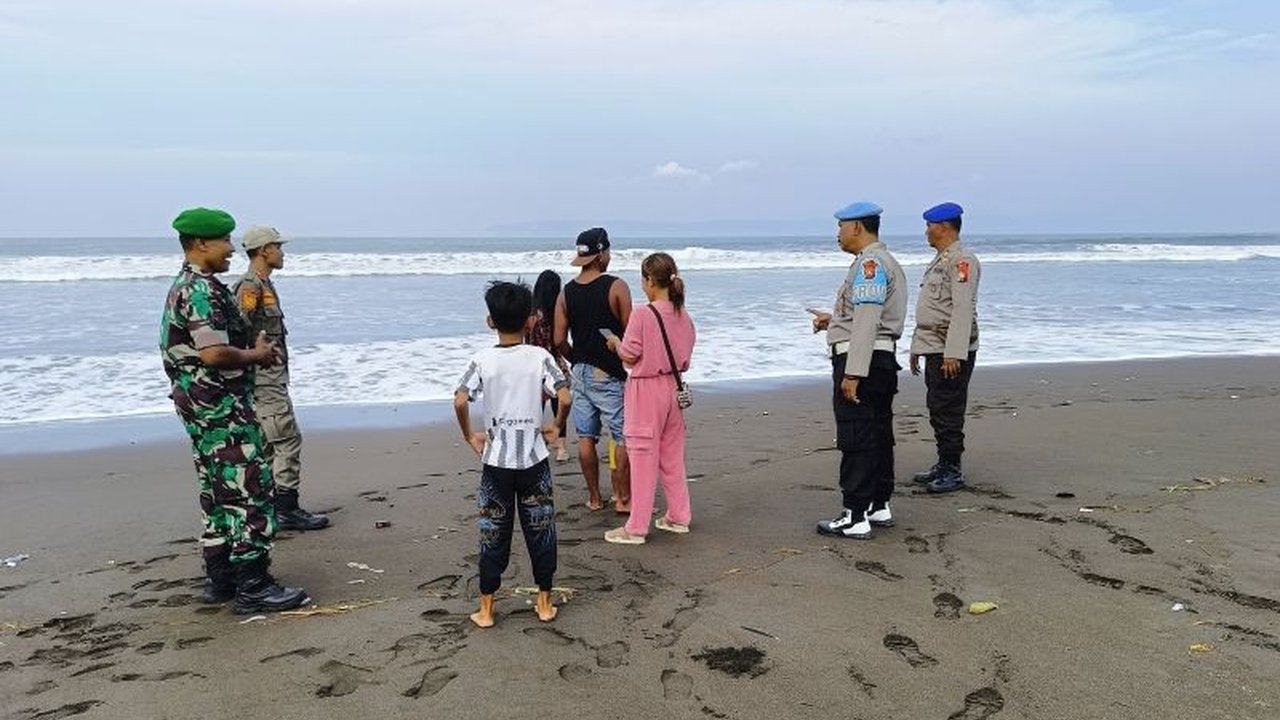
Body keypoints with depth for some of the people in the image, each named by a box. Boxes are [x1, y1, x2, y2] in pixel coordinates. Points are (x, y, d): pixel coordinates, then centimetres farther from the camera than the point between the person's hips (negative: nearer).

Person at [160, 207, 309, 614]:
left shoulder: (185, 287, 16)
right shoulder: (202, 290, -18)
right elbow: (214, 354, -27)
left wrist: (253, 349, 12)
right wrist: (255, 355, -11)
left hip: (203, 407, 11)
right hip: (221, 407, -11)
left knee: (218, 492, 16)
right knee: (250, 489, -7)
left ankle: (220, 578, 24)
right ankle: (252, 587, -4)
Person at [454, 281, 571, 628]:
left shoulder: (483, 360, -7)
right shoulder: (540, 357, -7)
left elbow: (460, 401, -19)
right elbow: (565, 398, -16)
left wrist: (470, 436, -4)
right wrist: (556, 427, 2)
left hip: (496, 463, 0)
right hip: (534, 460, 0)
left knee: (493, 535, 10)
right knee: (540, 531, 13)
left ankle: (486, 609, 18)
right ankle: (544, 603, 22)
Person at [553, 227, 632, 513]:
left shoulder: (566, 292, 3)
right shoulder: (616, 287, -11)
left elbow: (559, 340, 2)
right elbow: (630, 332, -11)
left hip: (580, 372, 5)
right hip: (609, 373, -5)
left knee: (586, 437, 11)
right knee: (623, 437, 4)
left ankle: (594, 497, 18)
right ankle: (622, 498, 8)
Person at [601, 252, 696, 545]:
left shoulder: (642, 315, -18)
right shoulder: (684, 317, 1)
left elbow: (629, 357, -13)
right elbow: (684, 358, 8)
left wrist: (615, 343, 5)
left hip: (646, 391, -6)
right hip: (673, 388, 6)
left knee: (643, 458, 0)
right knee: (673, 456, 17)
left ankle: (636, 528, 8)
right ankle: (678, 517, 27)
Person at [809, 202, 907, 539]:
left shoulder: (869, 263, -14)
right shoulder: (887, 262, 19)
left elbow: (867, 321, -22)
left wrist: (853, 373, -24)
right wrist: (834, 319, 22)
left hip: (861, 360, -11)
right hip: (883, 359, 11)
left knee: (855, 441, -6)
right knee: (879, 436, 14)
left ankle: (855, 517, -1)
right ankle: (879, 507, 23)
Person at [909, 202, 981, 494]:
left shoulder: (962, 260, -13)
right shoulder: (939, 261, 19)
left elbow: (963, 309, -21)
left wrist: (953, 353, -26)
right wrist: (917, 346, 23)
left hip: (952, 353, -10)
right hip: (933, 349, 10)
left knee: (949, 412, -5)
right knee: (936, 410, 15)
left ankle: (953, 471, 3)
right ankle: (943, 465, 24)